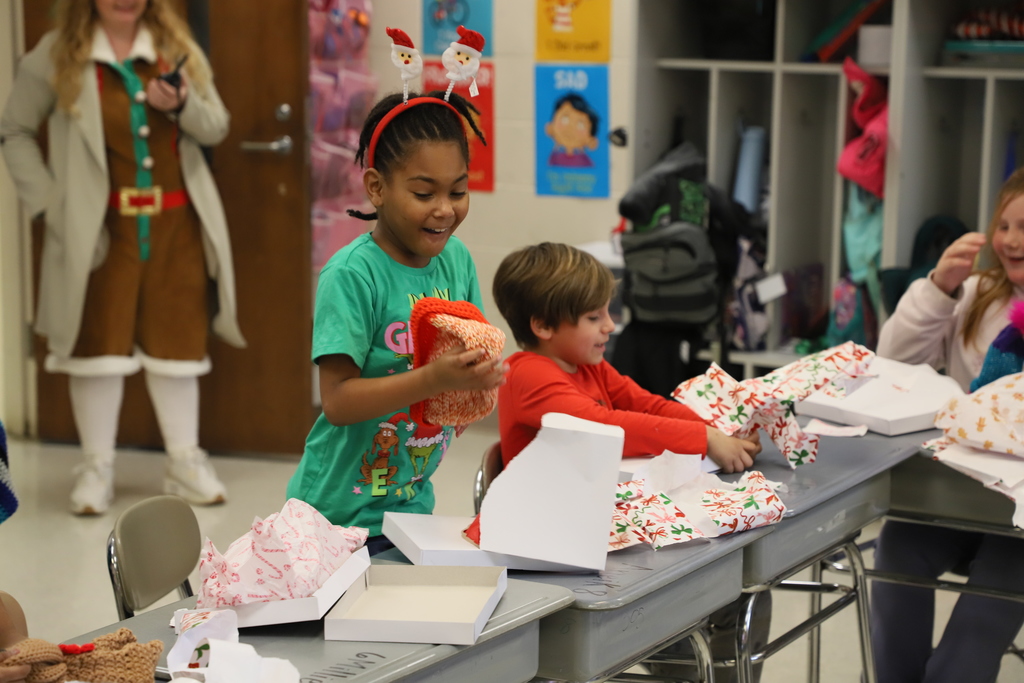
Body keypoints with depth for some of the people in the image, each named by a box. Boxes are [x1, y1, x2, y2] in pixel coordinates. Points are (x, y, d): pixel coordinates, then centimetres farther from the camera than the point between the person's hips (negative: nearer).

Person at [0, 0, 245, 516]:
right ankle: (96, 469, 10)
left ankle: (185, 463, 17)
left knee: (177, 340, 8)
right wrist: (48, 201, -6)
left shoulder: (177, 48, 7)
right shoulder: (58, 56, -1)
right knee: (100, 342, 0)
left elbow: (217, 128, 7)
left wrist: (183, 105, -14)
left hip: (175, 225, 3)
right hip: (101, 226, -2)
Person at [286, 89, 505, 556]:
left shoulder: (456, 259, 2)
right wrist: (435, 379, -31)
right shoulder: (352, 275, -18)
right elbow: (337, 401, -22)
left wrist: (476, 383, -11)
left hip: (412, 501, 6)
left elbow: (473, 356, 12)